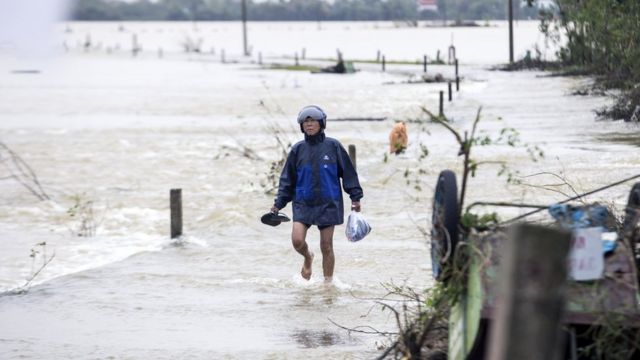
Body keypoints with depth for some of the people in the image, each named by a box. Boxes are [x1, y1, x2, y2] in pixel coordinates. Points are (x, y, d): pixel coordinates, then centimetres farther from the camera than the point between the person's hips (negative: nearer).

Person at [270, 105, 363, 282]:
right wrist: (278, 204, 3)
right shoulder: (298, 149, 3)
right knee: (297, 240, -14)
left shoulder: (333, 146, -2)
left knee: (326, 246, 1)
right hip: (303, 203, 1)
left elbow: (348, 173, 3)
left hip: (328, 204, -1)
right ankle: (308, 258, 20)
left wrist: (355, 197, -1)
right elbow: (287, 179, 9)